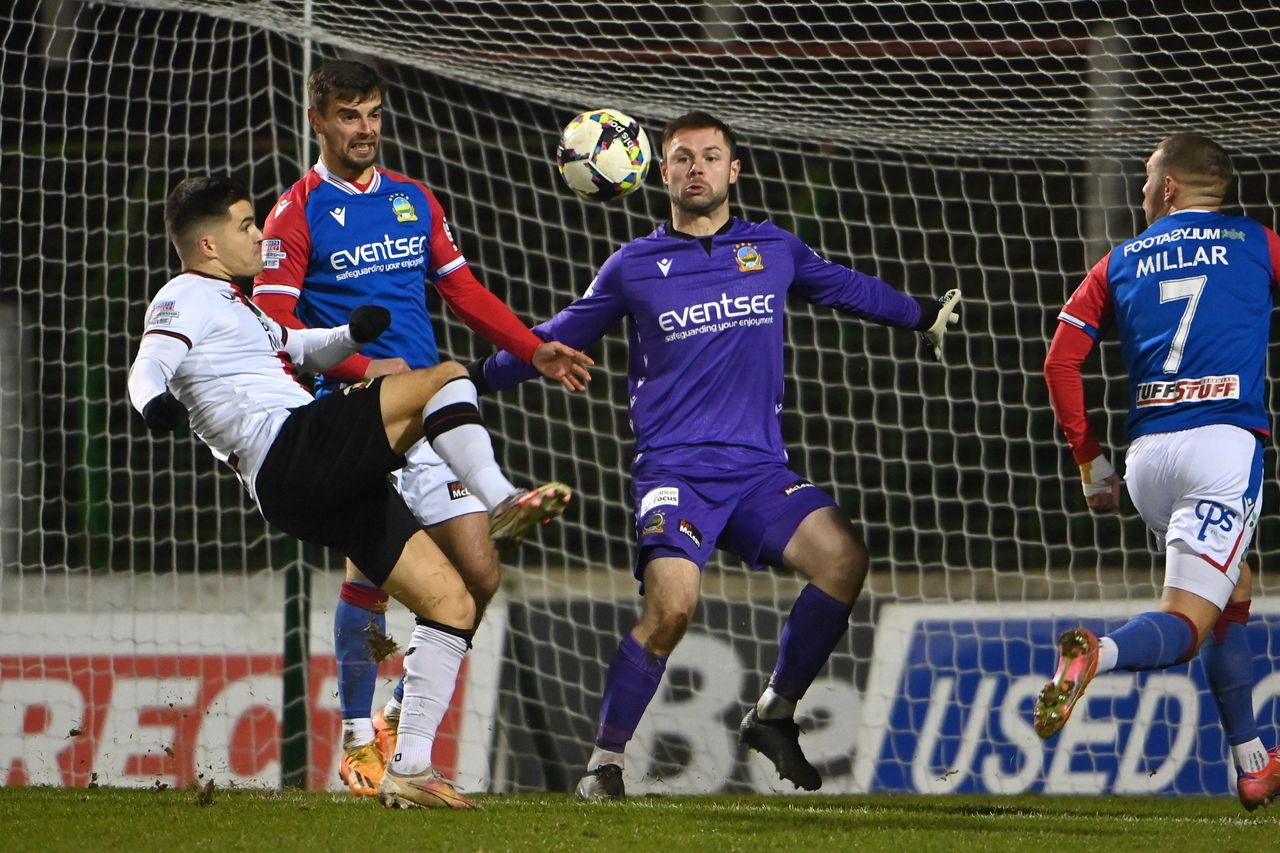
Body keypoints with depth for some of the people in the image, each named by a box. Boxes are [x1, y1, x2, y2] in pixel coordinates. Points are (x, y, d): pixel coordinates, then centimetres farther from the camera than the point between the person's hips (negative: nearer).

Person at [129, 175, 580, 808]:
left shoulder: (229, 304, 31)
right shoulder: (185, 300, 2)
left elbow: (302, 351, 44)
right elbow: (149, 365, -17)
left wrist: (352, 333, 21)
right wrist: (155, 401, -42)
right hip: (292, 449, -10)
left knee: (451, 600, 4)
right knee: (446, 378, -14)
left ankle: (409, 769, 0)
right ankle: (505, 501, -28)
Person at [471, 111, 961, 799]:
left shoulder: (774, 250, 13)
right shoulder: (634, 266, 7)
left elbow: (846, 287, 31)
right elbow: (557, 339, 17)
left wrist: (924, 316, 40)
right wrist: (476, 377, 14)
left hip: (758, 466, 3)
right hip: (674, 468, -3)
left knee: (842, 557, -19)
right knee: (670, 605, -25)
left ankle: (774, 714, -1)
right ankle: (606, 761, -10)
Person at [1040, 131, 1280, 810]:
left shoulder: (1120, 263, 17)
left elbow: (1061, 360, 11)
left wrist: (1090, 461, 17)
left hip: (1146, 453, 4)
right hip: (1225, 442, -4)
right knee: (1186, 626, -10)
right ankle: (1098, 654, -42)